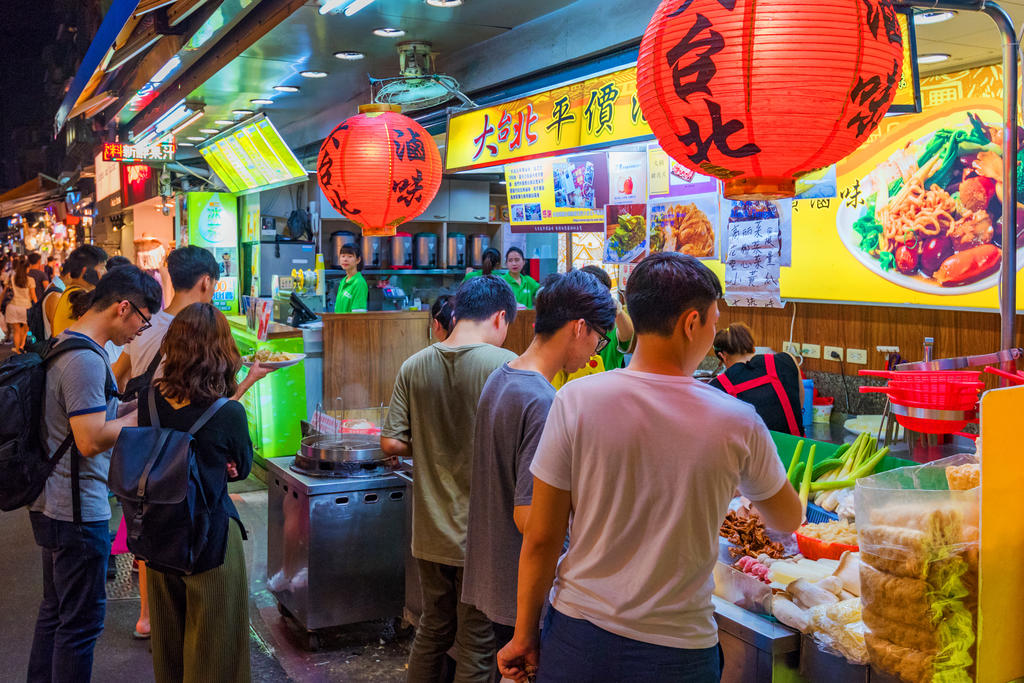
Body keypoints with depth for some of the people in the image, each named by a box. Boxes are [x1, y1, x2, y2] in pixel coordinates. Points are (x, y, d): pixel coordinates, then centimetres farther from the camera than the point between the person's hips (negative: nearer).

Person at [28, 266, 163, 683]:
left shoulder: (63, 346, 11)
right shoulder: (85, 359, -22)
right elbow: (91, 441, -26)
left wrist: (126, 411, 10)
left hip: (52, 506, 10)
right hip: (78, 511, -10)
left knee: (54, 613, 22)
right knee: (81, 624, 2)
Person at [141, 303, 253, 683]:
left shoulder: (149, 399, -10)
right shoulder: (228, 413, -23)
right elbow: (242, 468, -5)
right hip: (210, 536, -5)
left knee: (169, 634, 25)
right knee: (211, 650, 13)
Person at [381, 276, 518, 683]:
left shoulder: (414, 367, -1)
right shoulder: (505, 365, -14)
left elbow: (391, 443, -2)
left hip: (430, 531, 5)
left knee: (433, 629, 23)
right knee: (476, 644, 10)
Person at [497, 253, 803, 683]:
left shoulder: (575, 400, -13)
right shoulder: (736, 423, -12)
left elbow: (541, 539, -9)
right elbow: (789, 521, 7)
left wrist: (524, 635, 4)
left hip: (576, 636, 1)